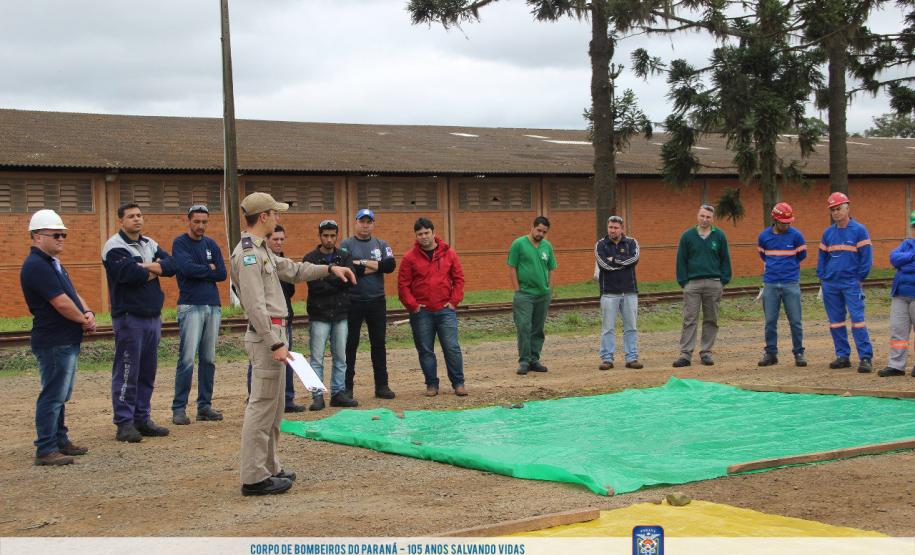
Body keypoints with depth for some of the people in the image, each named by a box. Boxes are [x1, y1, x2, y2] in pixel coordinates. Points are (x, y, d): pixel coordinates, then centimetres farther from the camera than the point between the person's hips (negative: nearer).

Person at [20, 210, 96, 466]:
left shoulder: (53, 263, 17)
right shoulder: (36, 266, -17)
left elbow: (73, 294, 17)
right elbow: (61, 303, -21)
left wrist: (88, 313, -3)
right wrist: (84, 320, -6)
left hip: (67, 341, 10)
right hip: (54, 343, -10)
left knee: (60, 395, 17)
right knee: (53, 396, -8)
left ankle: (60, 440, 27)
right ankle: (45, 451, -4)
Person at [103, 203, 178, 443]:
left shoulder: (150, 244, 16)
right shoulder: (115, 247, -7)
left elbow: (172, 265, 2)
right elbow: (129, 273, -22)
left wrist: (147, 267, -14)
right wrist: (155, 271, -5)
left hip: (153, 316, 7)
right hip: (129, 317, -7)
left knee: (147, 371, 10)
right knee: (127, 371, -6)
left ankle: (142, 419, 18)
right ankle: (124, 423, -2)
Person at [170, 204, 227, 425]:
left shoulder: (211, 244, 13)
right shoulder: (180, 243, -1)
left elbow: (222, 274, 3)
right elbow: (187, 268, -18)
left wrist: (199, 272, -6)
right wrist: (209, 269, -4)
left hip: (213, 306, 5)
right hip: (191, 306, -5)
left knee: (209, 359, 7)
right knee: (187, 359, -10)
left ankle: (205, 405, 14)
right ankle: (179, 408, -5)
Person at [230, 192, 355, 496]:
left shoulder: (261, 250, 16)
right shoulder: (248, 253, -16)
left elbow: (292, 269, 27)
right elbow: (255, 305, -21)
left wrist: (330, 268, 21)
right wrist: (275, 344, -23)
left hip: (274, 333, 11)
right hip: (266, 335, -11)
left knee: (273, 406, 16)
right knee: (262, 405, -9)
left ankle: (269, 468, 24)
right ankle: (254, 478, -6)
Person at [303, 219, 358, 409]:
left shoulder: (344, 257, 9)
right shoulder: (311, 259, -2)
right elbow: (314, 285, -14)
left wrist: (326, 280, -14)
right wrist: (337, 284, -12)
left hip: (340, 314, 4)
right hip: (319, 315, -3)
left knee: (340, 357, 9)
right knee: (317, 358, -2)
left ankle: (338, 393, 17)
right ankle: (317, 396, 1)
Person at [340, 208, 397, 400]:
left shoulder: (381, 245, 9)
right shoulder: (346, 245, 0)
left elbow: (390, 265, -9)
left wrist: (362, 263, -13)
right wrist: (374, 267, -12)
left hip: (377, 301, 3)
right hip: (353, 301, -3)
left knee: (379, 343, 7)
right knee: (350, 344, 1)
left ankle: (382, 385, 14)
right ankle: (347, 386, 7)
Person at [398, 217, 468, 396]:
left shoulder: (448, 253, 5)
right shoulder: (410, 258, 1)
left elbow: (459, 279, 7)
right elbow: (403, 284, 0)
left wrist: (454, 301, -2)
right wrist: (412, 305, -7)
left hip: (445, 310, 0)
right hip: (421, 312, 0)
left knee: (452, 348, -3)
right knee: (425, 350, 4)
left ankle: (458, 383, 7)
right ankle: (432, 384, 14)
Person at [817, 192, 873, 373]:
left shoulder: (859, 230, -3)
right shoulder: (828, 233, 11)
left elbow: (866, 256, -3)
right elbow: (822, 256, 17)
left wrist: (860, 278, -6)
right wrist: (821, 277, 8)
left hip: (851, 283, -5)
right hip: (830, 284, 5)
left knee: (858, 319, -11)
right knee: (835, 322, 7)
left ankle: (865, 358, -11)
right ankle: (842, 356, 15)